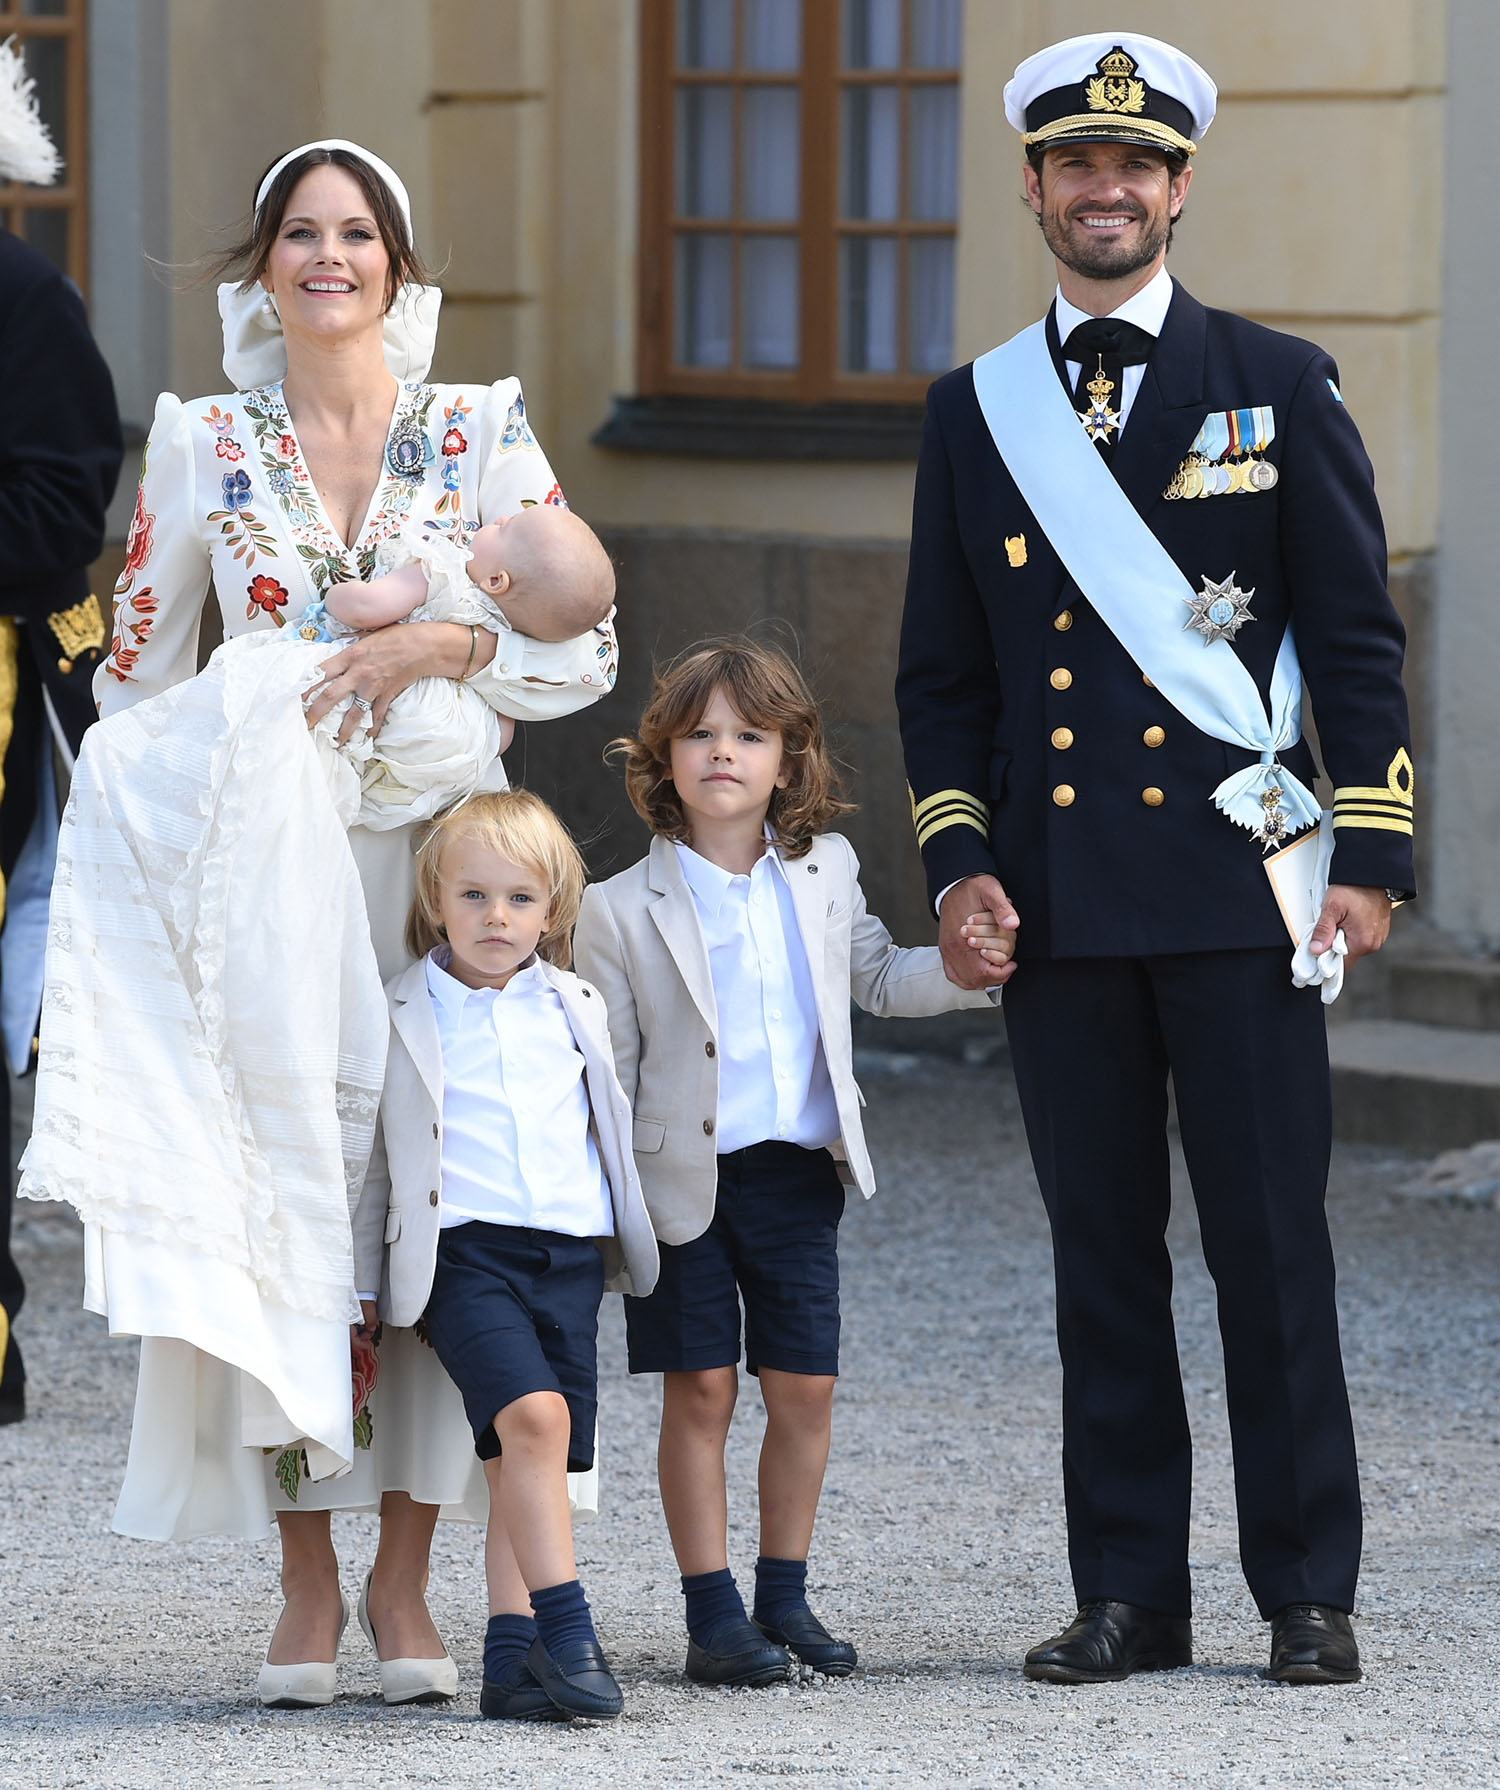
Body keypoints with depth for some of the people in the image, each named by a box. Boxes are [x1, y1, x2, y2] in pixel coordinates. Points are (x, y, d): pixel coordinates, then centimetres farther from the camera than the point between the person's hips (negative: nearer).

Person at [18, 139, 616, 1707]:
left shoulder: (483, 433, 6)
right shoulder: (204, 444, 7)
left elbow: (585, 651, 2)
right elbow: (138, 667, 11)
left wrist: (446, 645, -13)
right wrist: (178, 806, -2)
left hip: (440, 859, 0)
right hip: (263, 862, 0)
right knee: (277, 1185, -7)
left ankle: (404, 1581, 4)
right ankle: (307, 1580, 0)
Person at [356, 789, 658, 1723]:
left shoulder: (577, 1010, 14)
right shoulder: (405, 1017, 6)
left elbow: (611, 1131, 26)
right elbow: (372, 1159, 9)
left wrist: (635, 1241, 26)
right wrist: (361, 1288, 7)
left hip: (570, 1254, 4)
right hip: (463, 1250, -4)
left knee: (525, 1465, 1)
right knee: (531, 1416, -24)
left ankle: (512, 1661, 3)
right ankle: (567, 1635, -24)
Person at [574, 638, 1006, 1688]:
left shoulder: (824, 873, 4)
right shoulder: (622, 911, -6)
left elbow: (875, 977, 21)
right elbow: (606, 1073, -4)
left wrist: (962, 968, 3)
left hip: (798, 1176, 3)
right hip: (685, 1184, -3)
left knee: (805, 1391, 5)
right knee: (701, 1393, 0)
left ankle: (785, 1599, 18)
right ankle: (713, 1615, 6)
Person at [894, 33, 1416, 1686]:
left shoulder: (1278, 389, 4)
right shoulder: (973, 414, 11)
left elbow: (1357, 640, 3)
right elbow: (941, 674, 13)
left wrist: (1369, 860, -5)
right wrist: (956, 863, 0)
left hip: (1236, 886, -2)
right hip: (1056, 905, 2)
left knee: (1271, 1243, -2)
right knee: (1102, 1255, 5)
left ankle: (1306, 1593, 6)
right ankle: (1128, 1594, 11)